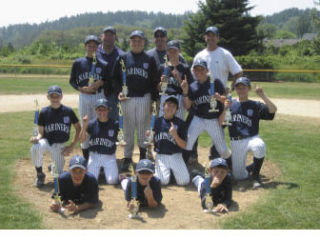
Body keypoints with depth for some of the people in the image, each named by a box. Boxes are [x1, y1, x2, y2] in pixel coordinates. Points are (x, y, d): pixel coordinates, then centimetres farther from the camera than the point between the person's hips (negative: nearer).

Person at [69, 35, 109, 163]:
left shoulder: (103, 64, 3)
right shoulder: (78, 62, 3)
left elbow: (108, 80, 8)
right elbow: (72, 81, 6)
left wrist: (101, 83, -14)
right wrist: (81, 88, -12)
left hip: (99, 96, 0)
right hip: (84, 96, 0)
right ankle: (86, 158, 14)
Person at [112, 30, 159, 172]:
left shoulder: (149, 60, 8)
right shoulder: (123, 58, 9)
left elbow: (155, 81, 7)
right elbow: (116, 77, 10)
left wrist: (154, 100, 0)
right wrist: (119, 91, -6)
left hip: (144, 98, -1)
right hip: (127, 98, 1)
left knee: (143, 127, 2)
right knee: (128, 128, 5)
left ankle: (143, 156, 12)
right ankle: (127, 158, 12)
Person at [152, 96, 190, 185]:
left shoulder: (180, 123, -1)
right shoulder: (157, 121, 4)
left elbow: (184, 145, -4)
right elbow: (152, 141, 14)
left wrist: (175, 135, -18)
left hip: (176, 156, 0)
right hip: (161, 156, 0)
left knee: (184, 181, -15)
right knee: (163, 181, -21)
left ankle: (173, 171, 17)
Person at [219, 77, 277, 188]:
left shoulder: (256, 105, 3)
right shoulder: (231, 104, 7)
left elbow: (273, 109, -13)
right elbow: (220, 122, -4)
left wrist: (262, 96, -21)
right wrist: (225, 109, -19)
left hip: (252, 138, -1)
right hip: (236, 143, 2)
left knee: (259, 146, -39)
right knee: (239, 176, -1)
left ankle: (256, 175, -15)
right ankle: (251, 167, 35)